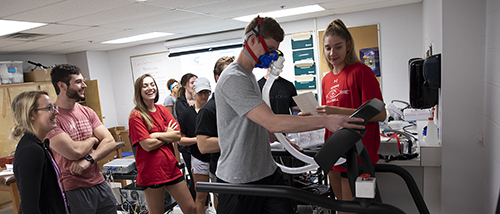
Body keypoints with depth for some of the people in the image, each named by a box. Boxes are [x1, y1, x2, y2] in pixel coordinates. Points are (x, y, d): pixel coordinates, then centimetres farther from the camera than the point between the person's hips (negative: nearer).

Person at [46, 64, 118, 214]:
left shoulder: (87, 112, 7)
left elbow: (110, 142, 0)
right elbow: (74, 151, -24)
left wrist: (89, 159, -17)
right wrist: (93, 139, -4)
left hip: (99, 183, 6)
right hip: (74, 189, -6)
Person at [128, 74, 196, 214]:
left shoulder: (162, 110, 9)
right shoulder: (136, 116, -7)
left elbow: (177, 135, -2)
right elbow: (148, 145, -16)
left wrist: (157, 135, -14)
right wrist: (167, 135, -4)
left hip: (171, 167, 5)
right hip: (151, 171, -5)